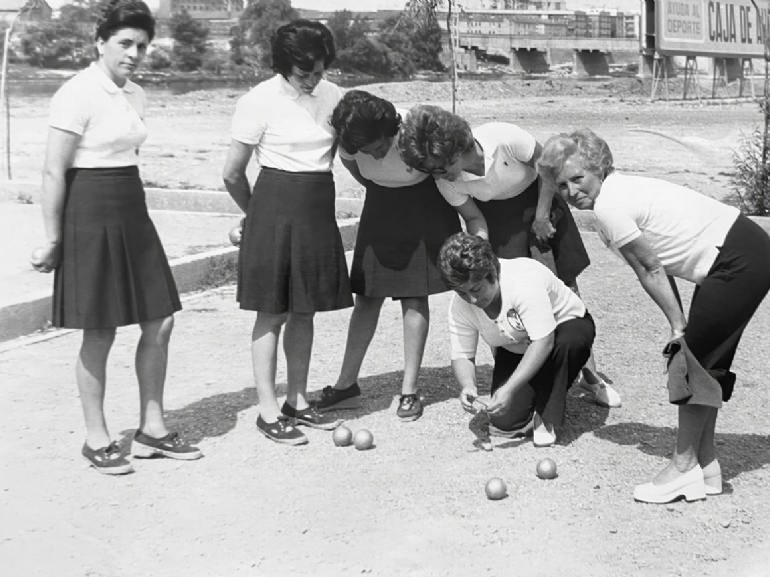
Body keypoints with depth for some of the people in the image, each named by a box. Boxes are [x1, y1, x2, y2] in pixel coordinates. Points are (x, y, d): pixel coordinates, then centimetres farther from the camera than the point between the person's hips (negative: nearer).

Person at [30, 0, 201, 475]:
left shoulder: (136, 96, 11)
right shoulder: (78, 94, -12)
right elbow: (54, 172, -13)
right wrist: (53, 240, -12)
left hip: (133, 212, 8)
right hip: (90, 215, -8)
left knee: (160, 322, 7)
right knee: (100, 333, 0)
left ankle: (152, 429, 21)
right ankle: (97, 440, 16)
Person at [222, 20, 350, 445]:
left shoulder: (332, 95, 5)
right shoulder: (260, 102, -10)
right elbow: (233, 175, -4)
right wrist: (254, 213, 8)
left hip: (319, 209, 5)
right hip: (276, 206, -5)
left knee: (304, 310, 11)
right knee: (272, 312, -1)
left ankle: (297, 402, 22)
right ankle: (268, 411, 6)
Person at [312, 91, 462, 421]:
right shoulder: (347, 140, -19)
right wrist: (378, 192, 8)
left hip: (423, 206, -3)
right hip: (380, 206, 4)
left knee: (414, 297, -5)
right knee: (367, 297, 3)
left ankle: (410, 390, 2)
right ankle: (346, 385, 10)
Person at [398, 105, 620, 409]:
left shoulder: (504, 138, -35)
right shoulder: (446, 181, -23)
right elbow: (473, 218, -10)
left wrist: (542, 216, -15)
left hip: (537, 197, -1)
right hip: (495, 213, 1)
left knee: (566, 284, 2)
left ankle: (588, 372, 14)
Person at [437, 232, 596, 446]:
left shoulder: (523, 281, -36)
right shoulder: (459, 306, -17)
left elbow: (543, 341, -40)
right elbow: (462, 355, -10)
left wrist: (509, 389, -43)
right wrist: (468, 385, -33)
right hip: (515, 351, 4)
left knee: (568, 343, -42)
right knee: (505, 422, -15)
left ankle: (546, 416, -18)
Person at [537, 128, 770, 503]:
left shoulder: (608, 206, -17)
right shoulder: (622, 190, 12)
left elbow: (650, 269, -14)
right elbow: (657, 265, 10)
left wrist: (679, 326, -7)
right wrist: (682, 326, 6)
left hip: (740, 265, -10)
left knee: (694, 361, -4)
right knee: (707, 363, 13)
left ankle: (685, 466, 4)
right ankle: (705, 462, 20)